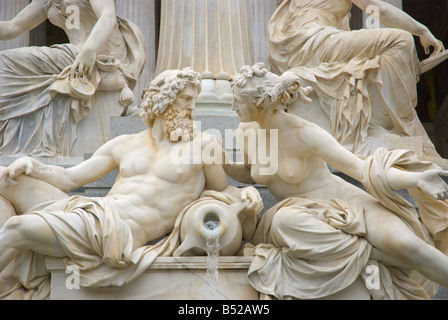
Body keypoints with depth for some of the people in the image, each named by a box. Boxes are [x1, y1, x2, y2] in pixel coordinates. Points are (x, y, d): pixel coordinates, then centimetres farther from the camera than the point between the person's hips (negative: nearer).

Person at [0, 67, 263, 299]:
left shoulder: (203, 144, 6)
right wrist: (31, 165, 0)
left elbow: (221, 189, 15)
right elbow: (69, 179, 17)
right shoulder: (124, 145, 17)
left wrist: (248, 193, -8)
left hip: (120, 232, -6)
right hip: (91, 211, 6)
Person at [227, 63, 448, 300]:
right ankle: (380, 252, -22)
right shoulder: (248, 130, -1)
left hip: (343, 202, -4)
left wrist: (416, 179, -36)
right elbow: (249, 173, 19)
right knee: (284, 219, -35)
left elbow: (361, 169, -23)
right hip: (303, 214, 4)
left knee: (405, 244, -31)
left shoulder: (304, 133, -18)